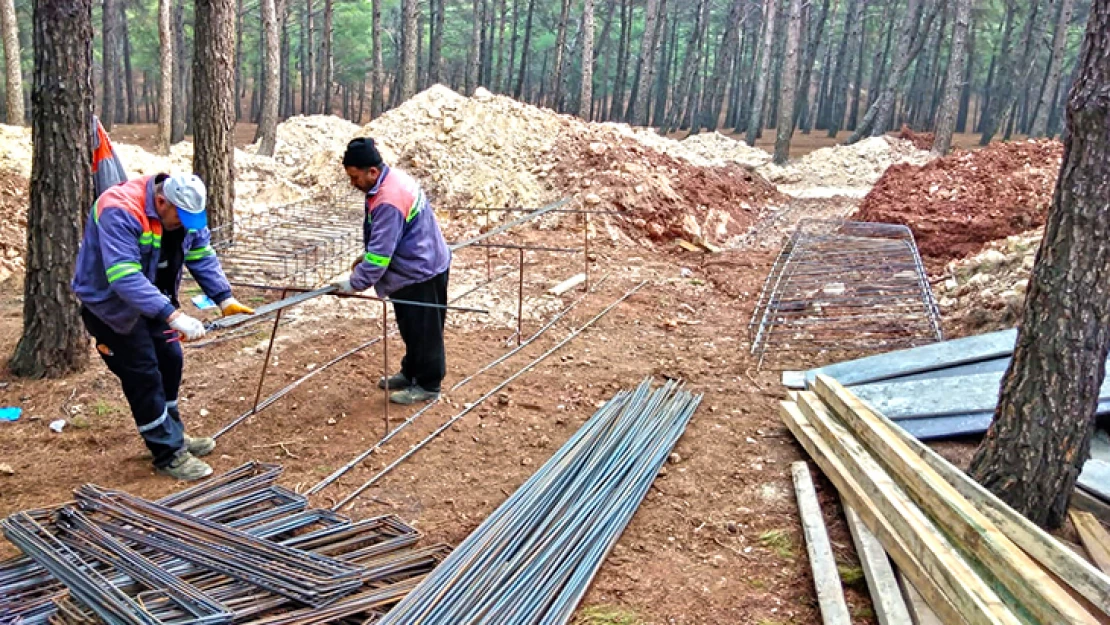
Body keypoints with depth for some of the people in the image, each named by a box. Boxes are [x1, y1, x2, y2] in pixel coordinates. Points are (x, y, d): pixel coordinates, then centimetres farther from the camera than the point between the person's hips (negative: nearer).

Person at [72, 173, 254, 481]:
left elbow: (202, 256, -6)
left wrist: (224, 298, -20)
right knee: (144, 374, -6)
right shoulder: (120, 213, -34)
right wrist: (173, 315, -50)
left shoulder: (183, 211, -10)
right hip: (109, 303, -8)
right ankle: (168, 453, 4)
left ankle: (173, 435, 29)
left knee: (170, 361, 12)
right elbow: (125, 277, -43)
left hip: (151, 298, 8)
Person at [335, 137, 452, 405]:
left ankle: (427, 385, 15)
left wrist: (355, 283, -21)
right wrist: (365, 259, 11)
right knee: (411, 328, 21)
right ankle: (411, 373, 36)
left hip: (421, 272, -10)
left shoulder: (389, 201, -30)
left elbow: (381, 252, -28)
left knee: (423, 331, 3)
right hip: (416, 267, 10)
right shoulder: (392, 177, 2)